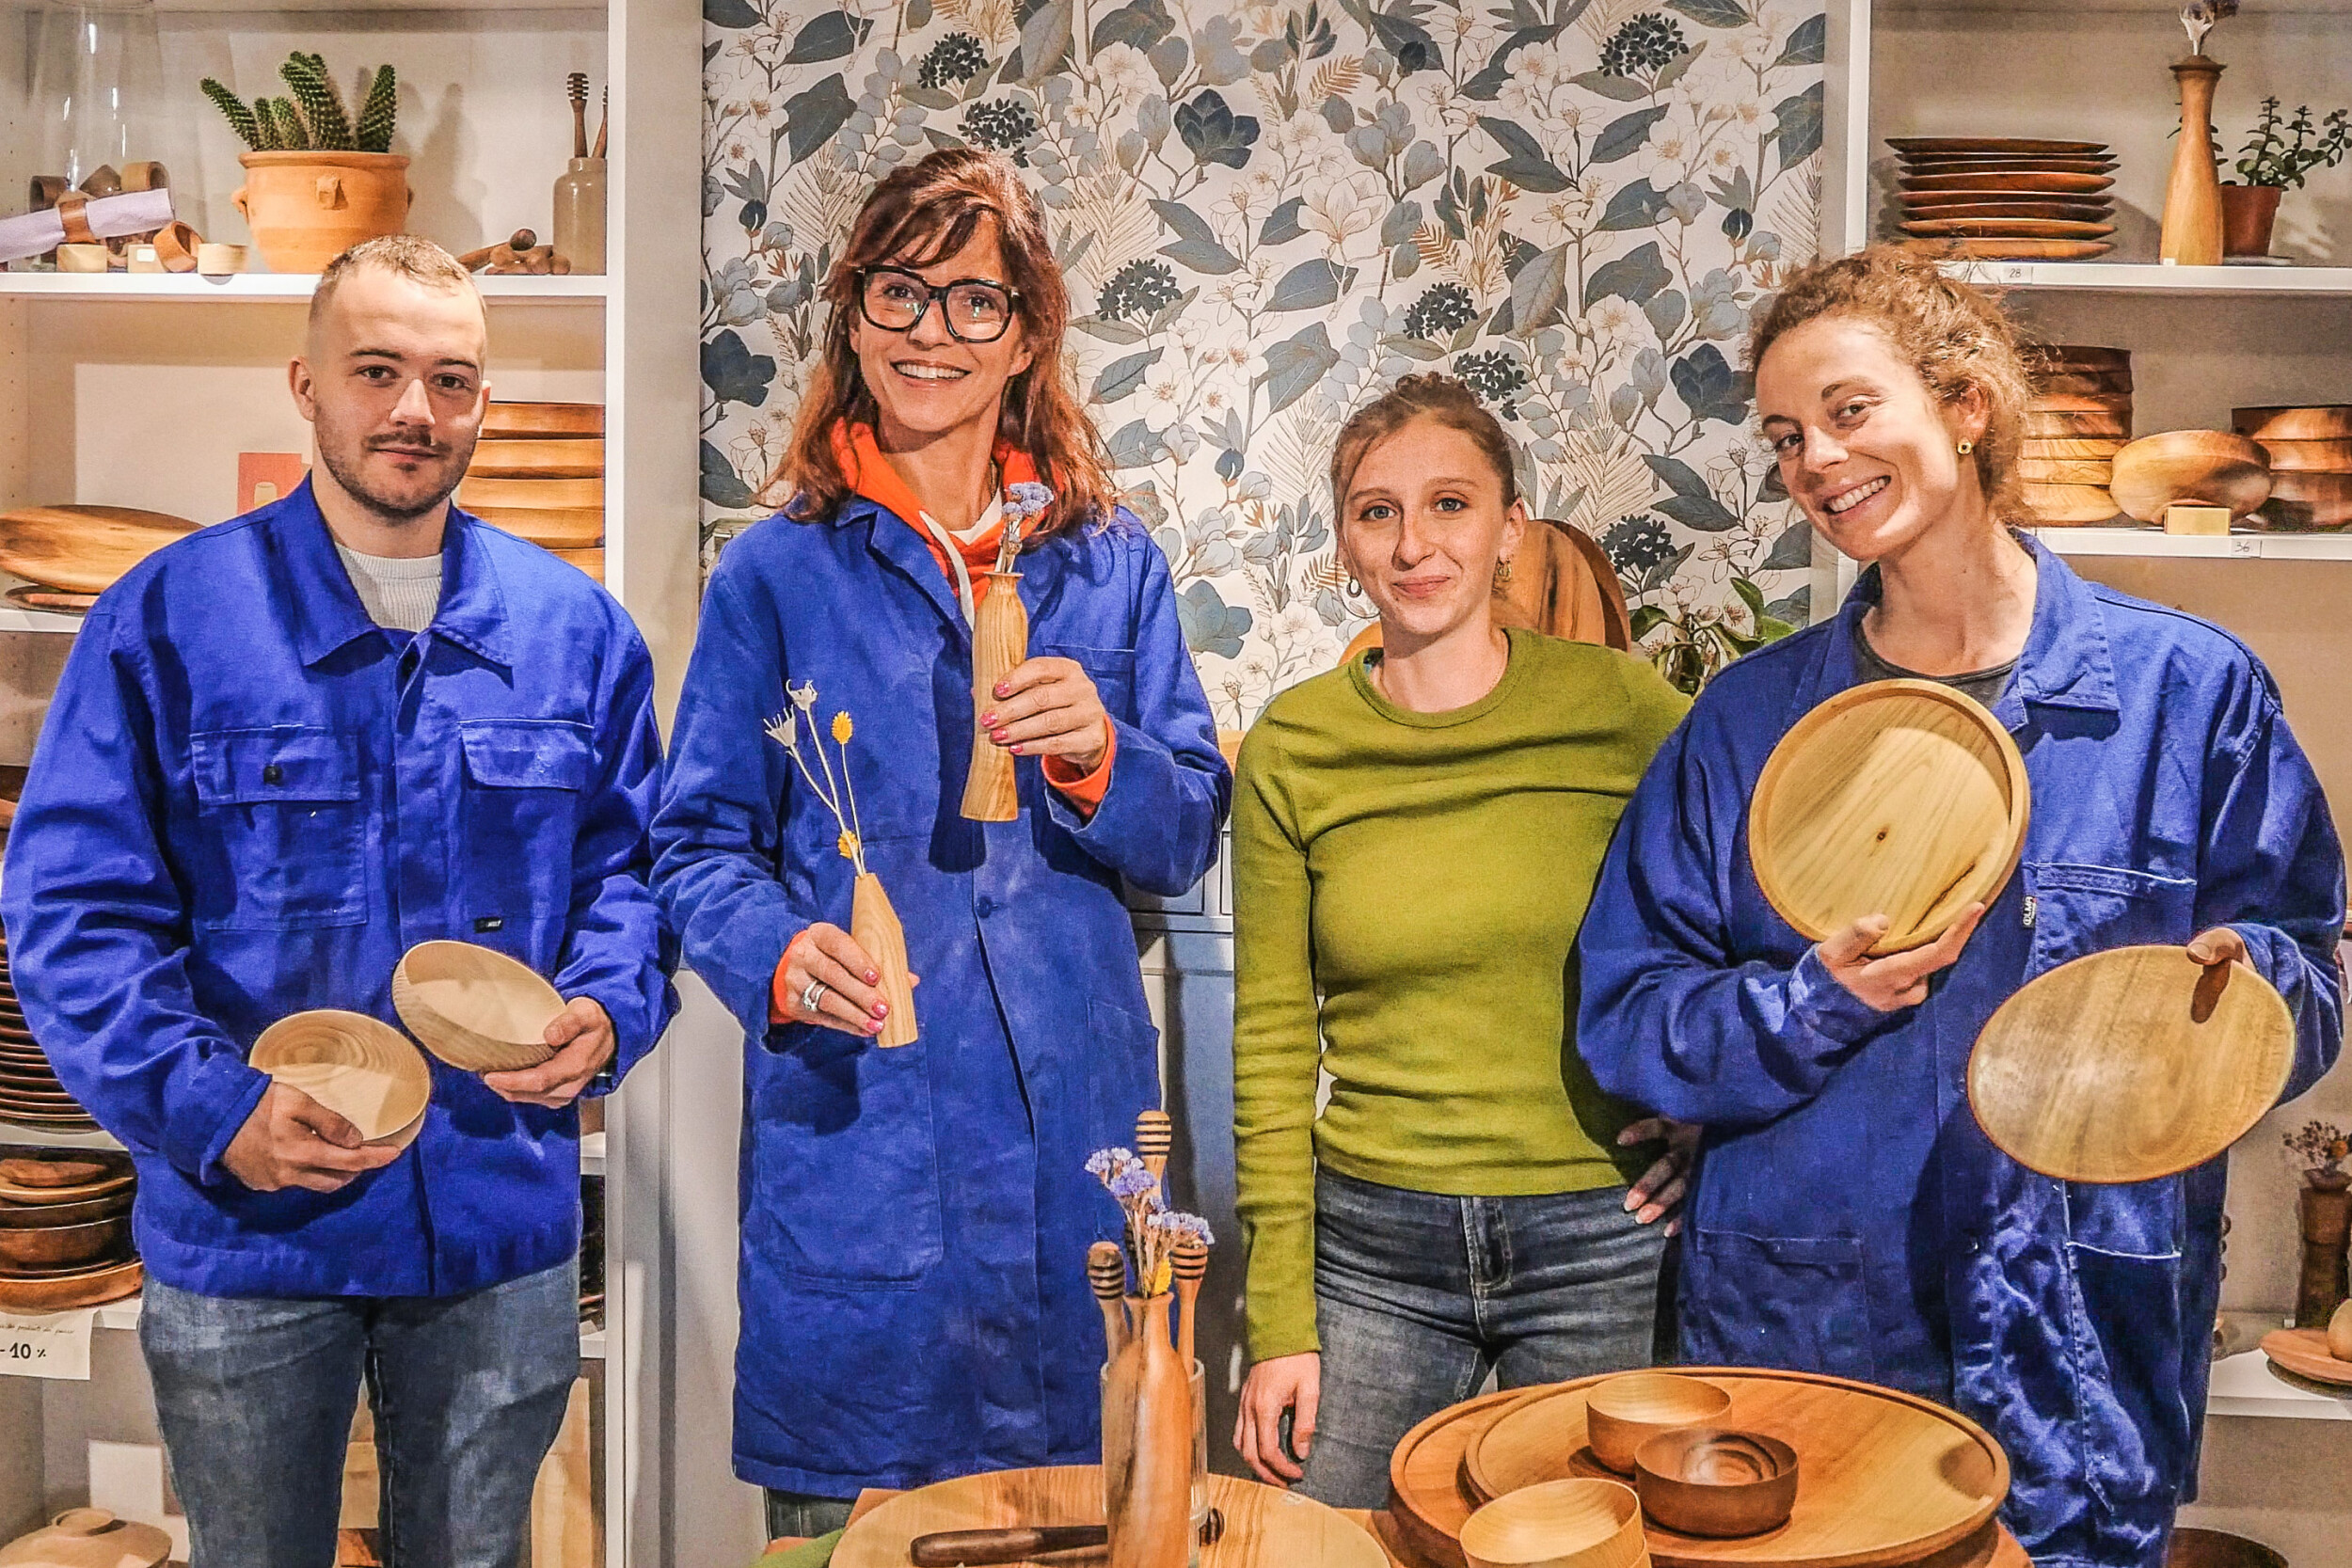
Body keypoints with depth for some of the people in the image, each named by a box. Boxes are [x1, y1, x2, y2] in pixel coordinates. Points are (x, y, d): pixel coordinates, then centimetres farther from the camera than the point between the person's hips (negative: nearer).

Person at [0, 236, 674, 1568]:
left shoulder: (575, 628, 3)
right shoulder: (166, 620, -6)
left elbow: (634, 859, 8)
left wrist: (605, 1013, -13)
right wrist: (210, 1106, -21)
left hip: (502, 1225, 2)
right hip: (246, 1228, -2)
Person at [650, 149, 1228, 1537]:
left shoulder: (1113, 564, 8)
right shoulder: (778, 571, 2)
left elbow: (1188, 840, 6)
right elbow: (699, 843, 1)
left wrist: (1097, 757, -14)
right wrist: (779, 953, -19)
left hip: (1071, 1134, 2)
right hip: (851, 1126, -2)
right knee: (842, 1506, 7)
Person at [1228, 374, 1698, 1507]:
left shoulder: (1621, 706, -5)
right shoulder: (1290, 751, -2)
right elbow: (1273, 1046, 1)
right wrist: (1280, 1322, -1)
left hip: (1597, 1244, -1)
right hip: (1370, 1246, 1)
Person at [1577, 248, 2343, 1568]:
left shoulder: (2187, 685, 0)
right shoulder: (1751, 717, 4)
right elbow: (1626, 1019, 1)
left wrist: (2227, 981, -19)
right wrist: (1818, 1004, -15)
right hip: (1795, 1329, 1)